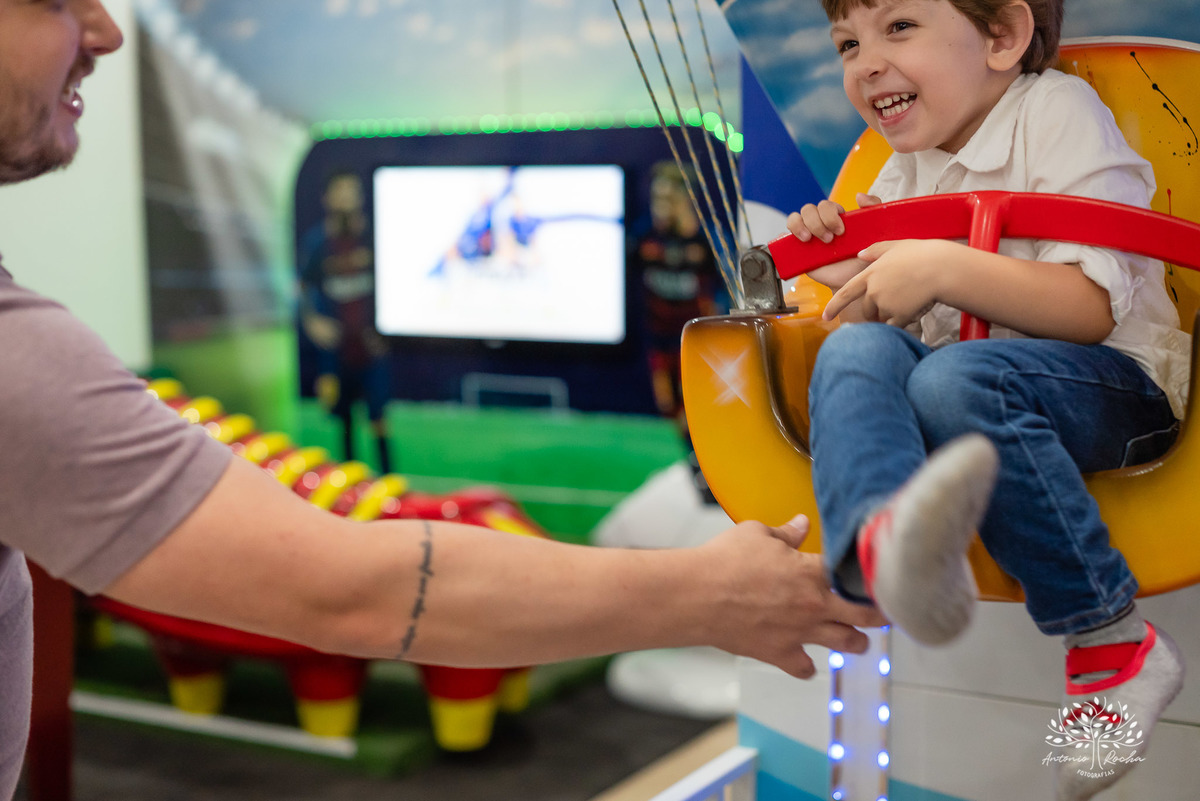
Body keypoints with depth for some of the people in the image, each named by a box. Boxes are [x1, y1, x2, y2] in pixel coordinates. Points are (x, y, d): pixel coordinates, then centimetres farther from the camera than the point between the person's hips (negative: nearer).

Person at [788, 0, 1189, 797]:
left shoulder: (1059, 112, -6)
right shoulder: (906, 164, 15)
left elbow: (1093, 309, -17)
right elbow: (900, 317, 22)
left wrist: (944, 270, -26)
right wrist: (854, 278, 0)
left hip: (1112, 383, -5)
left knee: (955, 380, -36)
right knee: (853, 351, -24)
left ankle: (1112, 640, -29)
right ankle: (880, 539, -56)